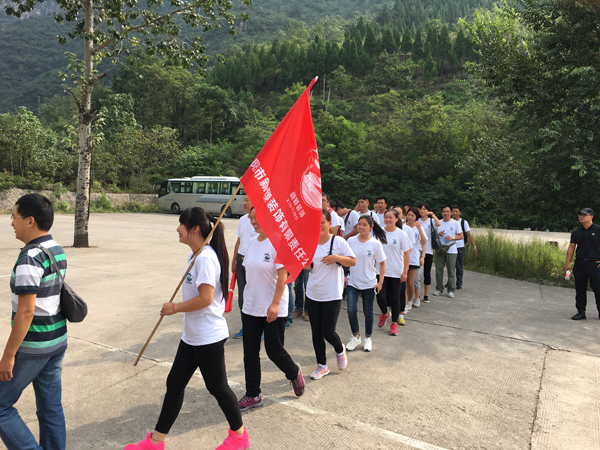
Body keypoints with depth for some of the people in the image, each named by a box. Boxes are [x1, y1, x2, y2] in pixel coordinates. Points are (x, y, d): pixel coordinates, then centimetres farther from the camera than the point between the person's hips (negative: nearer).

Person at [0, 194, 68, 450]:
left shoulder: (30, 257, -20)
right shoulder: (58, 250, 7)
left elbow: (26, 311, -22)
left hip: (33, 347, -8)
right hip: (57, 341, 8)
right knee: (51, 407, 15)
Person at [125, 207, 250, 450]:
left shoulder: (205, 258, -22)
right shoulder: (194, 256, 9)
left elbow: (205, 298, -28)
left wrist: (174, 308, -17)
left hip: (209, 337, -9)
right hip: (191, 336, 10)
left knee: (217, 387, 7)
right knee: (174, 384, 14)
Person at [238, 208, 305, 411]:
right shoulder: (253, 242, 7)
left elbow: (283, 275, -18)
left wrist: (275, 304, -22)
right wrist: (247, 298, 16)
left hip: (273, 309, -7)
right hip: (251, 307, 7)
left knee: (274, 350, 3)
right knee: (250, 352, 9)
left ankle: (294, 373, 34)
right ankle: (253, 395, 22)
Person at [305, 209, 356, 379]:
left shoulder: (338, 241, -10)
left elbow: (353, 261, -6)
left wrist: (336, 258, -23)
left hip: (332, 295, -4)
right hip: (313, 294, 4)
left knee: (328, 332, -3)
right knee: (316, 332, 10)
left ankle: (340, 350, 31)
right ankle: (322, 366, 27)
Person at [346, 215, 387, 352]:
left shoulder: (375, 244, -8)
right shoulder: (351, 241, -2)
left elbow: (382, 263, 0)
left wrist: (380, 282, -5)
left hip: (368, 284, -1)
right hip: (352, 282, 1)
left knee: (368, 312, 11)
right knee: (351, 310, -7)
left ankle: (368, 338, 30)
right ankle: (355, 336, 15)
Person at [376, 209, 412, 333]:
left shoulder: (401, 234, -5)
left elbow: (406, 254, -3)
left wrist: (405, 271, -7)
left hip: (397, 272, -1)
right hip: (381, 270, 1)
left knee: (395, 298, 6)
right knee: (381, 297, -4)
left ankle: (394, 323, 22)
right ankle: (385, 314, 28)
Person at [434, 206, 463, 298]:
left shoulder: (456, 223, 3)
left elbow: (461, 236, 3)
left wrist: (452, 238, -15)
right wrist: (438, 234, -8)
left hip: (451, 250, -2)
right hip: (439, 249, 2)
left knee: (451, 271, 0)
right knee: (438, 270, 3)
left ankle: (451, 290, 9)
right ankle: (439, 289, 14)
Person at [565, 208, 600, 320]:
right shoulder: (576, 232, 11)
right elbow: (571, 247, 11)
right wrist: (567, 263, 6)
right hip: (580, 263, 4)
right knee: (580, 289, 7)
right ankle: (581, 312, 16)